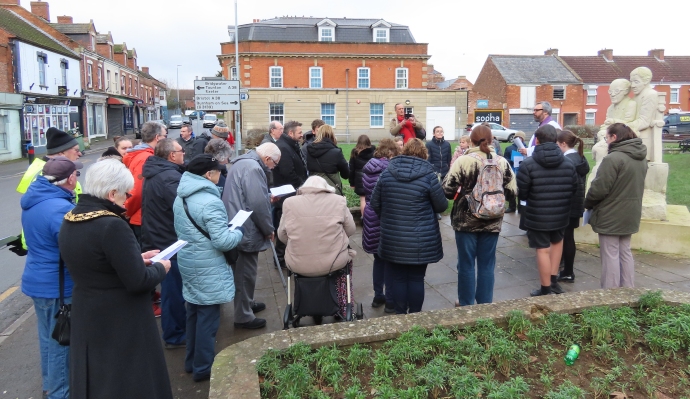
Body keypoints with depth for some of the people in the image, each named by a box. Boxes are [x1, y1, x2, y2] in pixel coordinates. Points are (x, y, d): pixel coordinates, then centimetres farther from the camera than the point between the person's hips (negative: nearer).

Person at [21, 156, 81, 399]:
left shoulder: (33, 201, 4)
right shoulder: (61, 208, -27)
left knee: (48, 337, 23)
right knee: (61, 341, 6)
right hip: (58, 286, -9)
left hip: (38, 280, 9)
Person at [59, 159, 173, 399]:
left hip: (86, 318, 8)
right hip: (121, 323, -8)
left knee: (94, 379, 24)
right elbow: (138, 282, -25)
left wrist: (136, 258, 9)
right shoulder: (112, 226, -25)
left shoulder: (69, 222, 1)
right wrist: (160, 267, -6)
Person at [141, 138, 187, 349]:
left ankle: (173, 330, 37)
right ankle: (175, 336, 16)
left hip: (156, 238, 10)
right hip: (172, 243, -10)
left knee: (171, 288, 22)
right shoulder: (171, 178, -23)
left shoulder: (153, 174, 9)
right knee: (175, 290, 3)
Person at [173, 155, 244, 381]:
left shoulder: (180, 198, 6)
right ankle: (203, 368, 16)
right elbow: (222, 242, -24)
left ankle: (192, 361, 33)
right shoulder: (210, 202, -23)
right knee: (207, 317, 4)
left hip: (187, 262, 9)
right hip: (207, 268, -9)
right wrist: (238, 231, -7)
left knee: (193, 313, 20)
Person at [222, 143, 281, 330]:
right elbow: (258, 204, -25)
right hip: (246, 230, -11)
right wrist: (269, 229, -14)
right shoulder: (253, 168, -21)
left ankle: (247, 304, 39)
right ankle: (243, 316, 14)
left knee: (244, 271, 24)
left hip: (239, 228, 11)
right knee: (245, 273, 2)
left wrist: (268, 197, 20)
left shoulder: (243, 162, 14)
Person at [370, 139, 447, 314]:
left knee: (398, 278, 12)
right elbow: (442, 206, -2)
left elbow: (375, 203, 5)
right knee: (416, 279, 9)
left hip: (393, 239, 2)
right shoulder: (428, 175, -11)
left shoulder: (387, 172, -2)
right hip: (420, 240, -2)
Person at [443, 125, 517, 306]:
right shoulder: (502, 162, -1)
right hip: (492, 222, 3)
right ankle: (485, 304, 23)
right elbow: (512, 191, 4)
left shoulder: (463, 161, -12)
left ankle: (466, 305, 19)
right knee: (487, 265, 13)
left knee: (466, 264, 9)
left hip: (466, 221, -3)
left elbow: (448, 190, -12)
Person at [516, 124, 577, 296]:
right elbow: (573, 190, 6)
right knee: (557, 242, 28)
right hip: (561, 215, 4)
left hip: (536, 216, -4)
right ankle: (553, 280, 28)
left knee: (543, 250, 5)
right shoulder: (568, 163, 1)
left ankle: (546, 290, 15)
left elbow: (521, 193, -11)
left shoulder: (528, 164, -14)